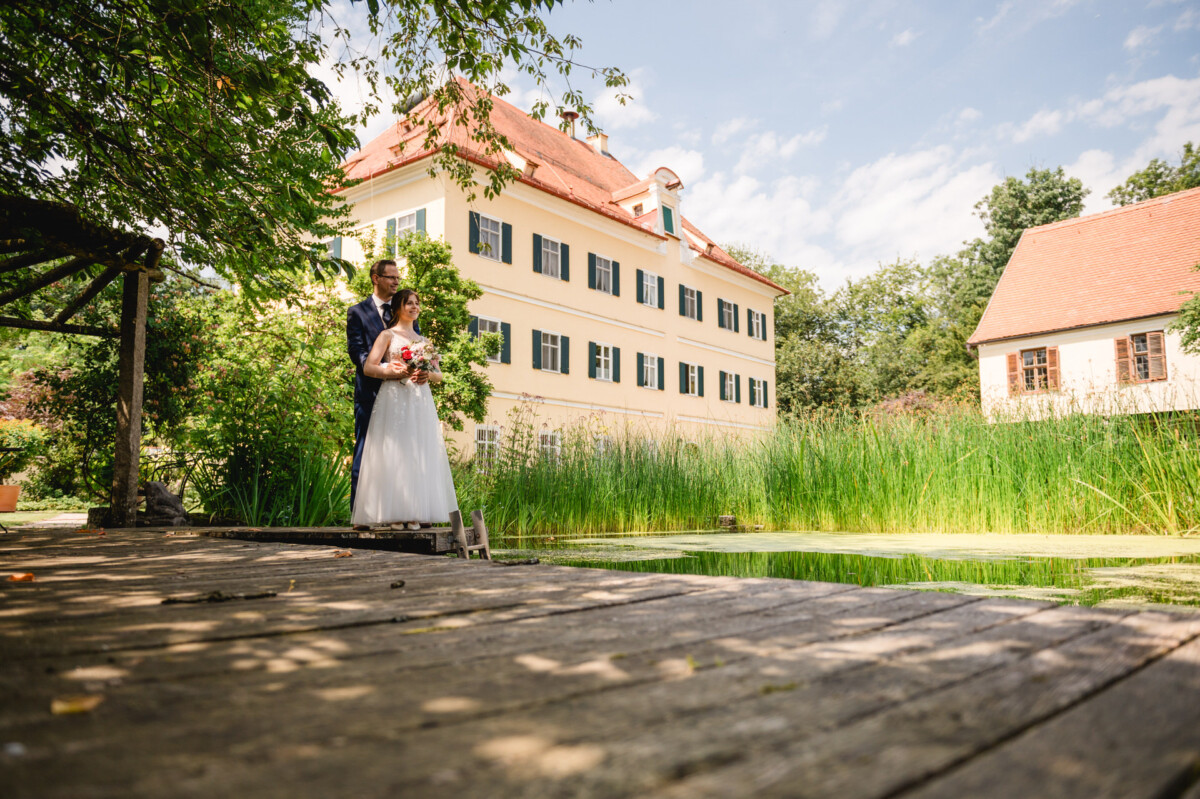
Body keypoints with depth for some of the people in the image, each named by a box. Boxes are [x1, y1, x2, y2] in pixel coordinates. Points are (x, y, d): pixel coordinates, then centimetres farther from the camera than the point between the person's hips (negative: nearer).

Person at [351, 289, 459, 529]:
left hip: (421, 402, 4)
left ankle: (417, 512, 0)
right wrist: (399, 372, -15)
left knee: (421, 453, -2)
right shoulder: (388, 335, 8)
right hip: (394, 399, -4)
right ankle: (394, 512, -8)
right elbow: (368, 367, -3)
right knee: (393, 453, -9)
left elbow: (439, 374, 16)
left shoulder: (424, 341, 21)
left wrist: (428, 374, -7)